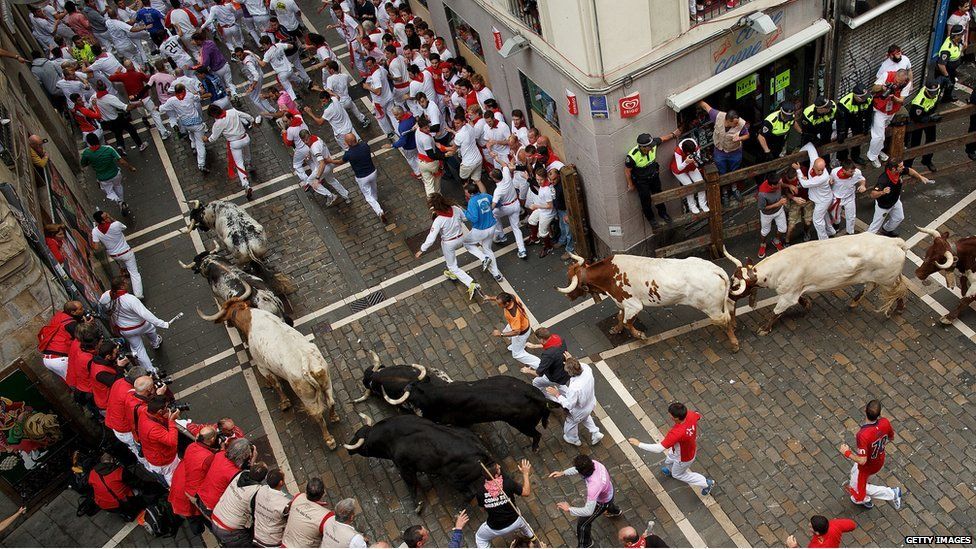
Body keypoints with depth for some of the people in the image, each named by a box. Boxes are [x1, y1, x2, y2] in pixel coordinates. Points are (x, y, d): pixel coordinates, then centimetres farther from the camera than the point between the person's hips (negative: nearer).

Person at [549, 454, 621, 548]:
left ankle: (585, 544, 40)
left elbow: (588, 511, -47)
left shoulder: (593, 486, -49)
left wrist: (569, 509, -40)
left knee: (582, 523, 12)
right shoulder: (593, 463, -30)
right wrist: (562, 473, -16)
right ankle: (615, 511, 76)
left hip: (602, 502, -7)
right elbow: (577, 469, -6)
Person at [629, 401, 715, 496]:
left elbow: (659, 449, -45)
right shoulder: (690, 414, -29)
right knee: (669, 461, 34)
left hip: (684, 458, -6)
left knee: (678, 474, 26)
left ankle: (706, 483, 39)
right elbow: (698, 416, -2)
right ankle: (671, 470, 69)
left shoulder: (676, 433, -48)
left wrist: (639, 444, -35)